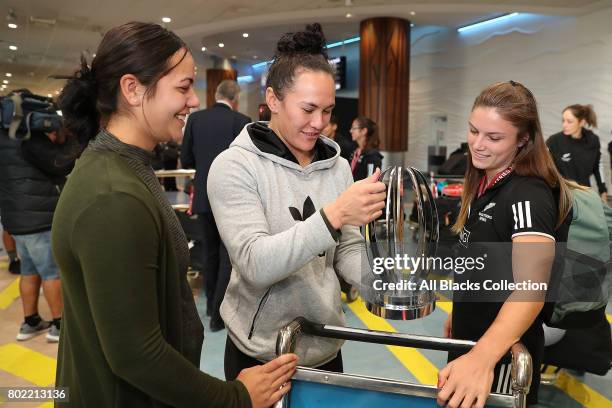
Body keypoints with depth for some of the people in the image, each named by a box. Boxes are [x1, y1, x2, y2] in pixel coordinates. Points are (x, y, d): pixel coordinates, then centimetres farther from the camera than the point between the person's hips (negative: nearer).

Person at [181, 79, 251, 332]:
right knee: (228, 254, 5)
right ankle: (219, 314, 7)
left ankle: (212, 304, 32)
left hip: (203, 197, 4)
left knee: (210, 252, 19)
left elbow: (186, 160, 3)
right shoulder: (241, 121, -10)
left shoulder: (195, 118, 1)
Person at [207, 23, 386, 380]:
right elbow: (255, 264, -25)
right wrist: (334, 214, -35)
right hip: (260, 354, -4)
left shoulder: (338, 166, 0)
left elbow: (347, 250, 2)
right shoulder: (234, 165, -15)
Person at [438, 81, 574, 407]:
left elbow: (530, 289, -40)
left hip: (503, 350, -8)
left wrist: (481, 358, -54)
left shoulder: (529, 195, -25)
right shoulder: (484, 183, 1)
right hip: (470, 338, 8)